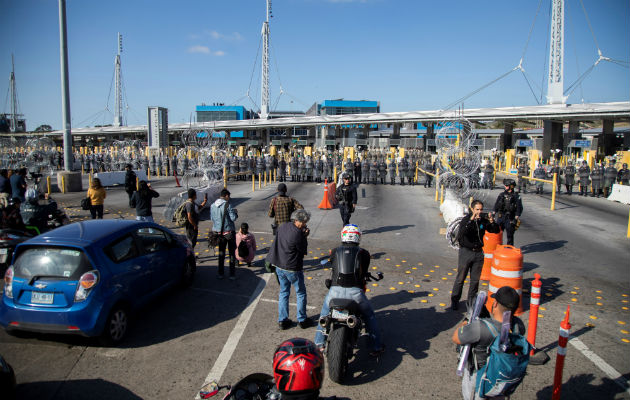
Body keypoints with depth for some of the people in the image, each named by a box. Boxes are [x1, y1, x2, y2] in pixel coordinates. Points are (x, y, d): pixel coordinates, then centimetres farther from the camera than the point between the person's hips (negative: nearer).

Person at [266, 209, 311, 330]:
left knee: (283, 293, 18)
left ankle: (282, 320, 23)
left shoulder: (283, 226, -1)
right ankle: (302, 320, 21)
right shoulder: (298, 233, -23)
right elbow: (303, 251, -13)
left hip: (279, 266, 7)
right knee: (301, 294, 12)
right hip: (292, 269, -7)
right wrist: (305, 236, -7)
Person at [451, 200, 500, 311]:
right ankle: (454, 300, 16)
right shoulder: (466, 219, -12)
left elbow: (496, 231, 3)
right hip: (466, 252, -4)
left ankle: (472, 300, 27)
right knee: (460, 278, 3)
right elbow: (460, 234, -29)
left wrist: (492, 222, -16)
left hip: (478, 253, 4)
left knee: (475, 279, 12)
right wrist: (471, 220, -37)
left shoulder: (483, 220, 0)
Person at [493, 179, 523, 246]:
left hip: (510, 218, -4)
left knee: (510, 234, 2)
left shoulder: (516, 196, -3)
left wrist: (516, 218, -13)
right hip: (501, 217, 4)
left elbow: (519, 208, -6)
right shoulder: (502, 195, 8)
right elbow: (496, 205, 12)